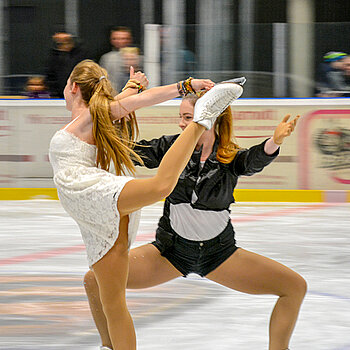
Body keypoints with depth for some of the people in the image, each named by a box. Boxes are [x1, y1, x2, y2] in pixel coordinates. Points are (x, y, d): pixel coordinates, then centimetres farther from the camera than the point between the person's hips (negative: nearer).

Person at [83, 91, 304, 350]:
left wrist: (275, 141, -56)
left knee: (295, 287, -12)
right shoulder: (173, 147, -7)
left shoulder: (231, 158, -13)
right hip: (171, 250, 1)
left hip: (219, 253, -1)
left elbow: (256, 159, -34)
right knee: (95, 280, -12)